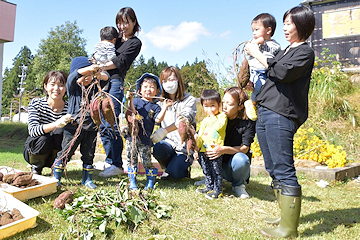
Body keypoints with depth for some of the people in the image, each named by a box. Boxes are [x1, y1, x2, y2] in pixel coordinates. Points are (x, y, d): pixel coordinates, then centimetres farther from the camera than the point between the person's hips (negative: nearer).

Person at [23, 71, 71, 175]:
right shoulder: (36, 103, -12)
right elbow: (32, 130, -28)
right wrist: (56, 124, -46)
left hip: (56, 153, 0)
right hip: (33, 150, 0)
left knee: (61, 131, -28)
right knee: (44, 138, -33)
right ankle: (35, 168, -2)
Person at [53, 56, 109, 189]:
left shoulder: (94, 87, 11)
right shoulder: (73, 87, 0)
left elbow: (106, 77, 5)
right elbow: (73, 76, -19)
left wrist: (100, 75, -19)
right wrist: (89, 68, -33)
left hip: (91, 127, 4)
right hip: (74, 126, -3)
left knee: (89, 154, 12)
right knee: (65, 153, 2)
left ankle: (87, 179, 26)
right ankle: (56, 178, 17)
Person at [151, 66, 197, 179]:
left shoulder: (189, 100, -5)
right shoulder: (161, 102, 10)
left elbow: (184, 120, -24)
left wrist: (164, 131, -41)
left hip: (185, 144, -3)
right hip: (169, 141, 3)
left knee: (174, 173, -22)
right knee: (157, 149, -31)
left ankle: (184, 166, 17)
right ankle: (168, 168, 4)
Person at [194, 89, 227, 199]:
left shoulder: (222, 116, -3)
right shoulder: (205, 120, 17)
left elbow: (218, 126, -24)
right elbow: (199, 136, 19)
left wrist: (212, 116, -13)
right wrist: (196, 149, 14)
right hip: (204, 150, 7)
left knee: (216, 171, -1)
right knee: (207, 171, 16)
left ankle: (218, 190, 8)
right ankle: (209, 187, 29)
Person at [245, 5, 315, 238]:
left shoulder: (305, 52, -1)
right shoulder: (285, 51, 25)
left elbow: (283, 72, -17)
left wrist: (257, 54, -7)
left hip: (281, 116, -9)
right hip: (264, 113, 9)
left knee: (284, 170, -9)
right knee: (273, 169, 12)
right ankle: (285, 216, 23)